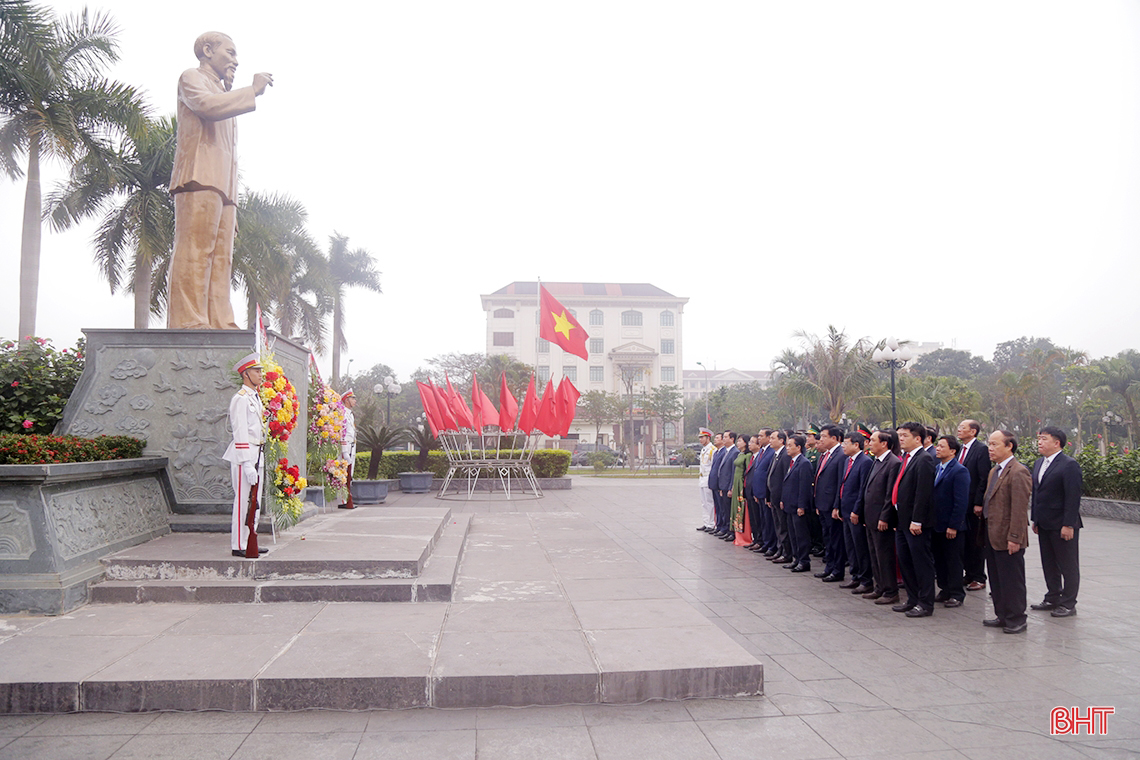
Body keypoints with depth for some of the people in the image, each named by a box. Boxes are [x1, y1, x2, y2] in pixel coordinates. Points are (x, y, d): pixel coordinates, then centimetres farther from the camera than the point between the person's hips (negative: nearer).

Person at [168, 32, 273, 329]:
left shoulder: (221, 92, 36)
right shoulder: (191, 77, 11)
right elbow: (207, 105, -13)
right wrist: (252, 90, -8)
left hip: (223, 182, 9)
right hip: (200, 177, -9)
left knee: (220, 256, -1)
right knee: (195, 250, -17)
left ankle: (219, 324, -6)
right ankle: (188, 322, -22)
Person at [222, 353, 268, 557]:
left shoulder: (256, 398, 17)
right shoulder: (241, 399, -11)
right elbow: (240, 434, -17)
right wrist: (247, 465, -21)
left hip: (257, 454, 9)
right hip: (244, 455, -9)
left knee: (255, 501, 12)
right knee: (243, 501, -5)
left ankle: (249, 542, 20)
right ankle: (238, 546, 1)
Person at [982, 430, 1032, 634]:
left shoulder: (1018, 472, -16)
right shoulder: (994, 471, 14)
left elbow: (1019, 509, -20)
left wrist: (1014, 538, -22)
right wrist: (985, 533, 16)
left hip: (1007, 539, -9)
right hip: (993, 537, 10)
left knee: (1012, 580, 2)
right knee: (996, 579, 17)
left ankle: (1016, 619, 13)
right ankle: (1002, 616, 27)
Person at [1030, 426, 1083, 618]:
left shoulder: (1069, 465, -13)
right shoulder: (1039, 464, 12)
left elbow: (1073, 497, -17)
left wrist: (1068, 525, -20)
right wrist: (1035, 519, 14)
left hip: (1062, 525, -8)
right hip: (1044, 525, 8)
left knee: (1068, 566, 3)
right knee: (1049, 564, 15)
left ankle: (1068, 604, 11)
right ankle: (1053, 598, 26)